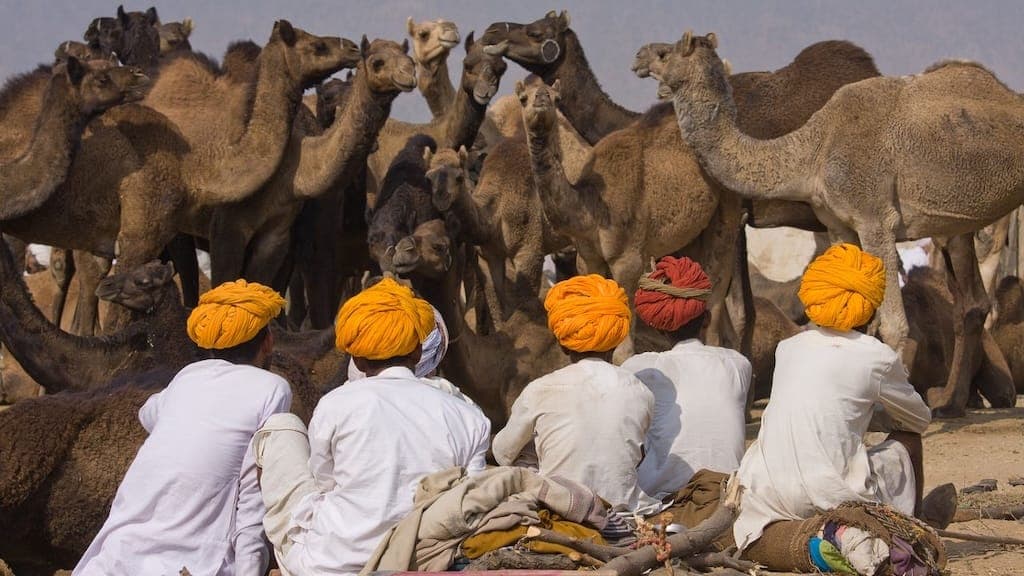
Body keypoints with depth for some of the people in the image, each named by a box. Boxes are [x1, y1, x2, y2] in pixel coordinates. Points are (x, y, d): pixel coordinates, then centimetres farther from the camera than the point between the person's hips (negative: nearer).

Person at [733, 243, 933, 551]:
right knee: (907, 441, 22)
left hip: (765, 498, 3)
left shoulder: (788, 347, 13)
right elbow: (920, 420, 18)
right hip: (832, 497, -3)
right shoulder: (878, 357, 1)